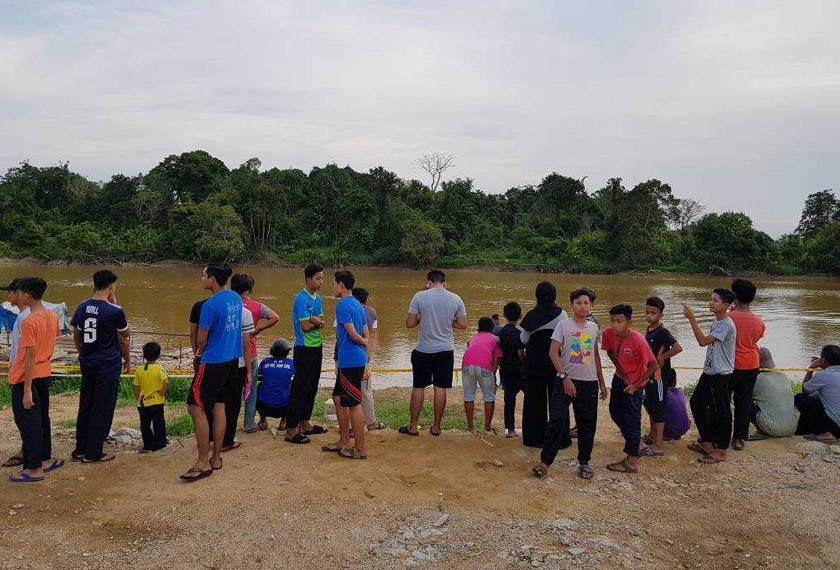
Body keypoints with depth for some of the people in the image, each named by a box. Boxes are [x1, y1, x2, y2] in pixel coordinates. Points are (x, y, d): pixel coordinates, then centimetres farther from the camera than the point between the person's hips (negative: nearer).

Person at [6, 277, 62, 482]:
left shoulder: (29, 322, -21)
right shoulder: (52, 317, 3)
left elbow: (30, 356, -22)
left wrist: (27, 390, -19)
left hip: (26, 378, -8)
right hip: (44, 374, 8)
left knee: (27, 423, 1)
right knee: (42, 419, 18)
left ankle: (34, 469, 8)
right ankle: (46, 459, 27)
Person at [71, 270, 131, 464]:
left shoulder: (82, 307, 3)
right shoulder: (114, 311, -15)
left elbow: (76, 337, 12)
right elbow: (125, 336, -4)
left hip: (87, 365, 6)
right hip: (108, 366, -6)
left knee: (85, 407, 15)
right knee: (102, 410, 3)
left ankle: (80, 450, 23)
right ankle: (93, 453, 9)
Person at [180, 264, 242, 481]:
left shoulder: (210, 305, -19)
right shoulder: (236, 299, 6)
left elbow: (201, 339, -11)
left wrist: (200, 352, 12)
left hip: (213, 363, -8)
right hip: (232, 359, 9)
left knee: (196, 408, -1)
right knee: (218, 406, 15)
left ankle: (203, 463, 2)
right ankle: (216, 458, 21)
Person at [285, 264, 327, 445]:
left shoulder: (317, 298, 12)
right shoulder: (302, 299, -16)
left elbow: (321, 322, 6)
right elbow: (305, 327, -20)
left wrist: (315, 321, -15)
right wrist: (318, 322, -3)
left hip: (317, 347, 9)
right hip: (304, 349, -9)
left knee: (312, 387, 14)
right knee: (300, 389, -5)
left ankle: (305, 424, 25)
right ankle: (291, 430, 2)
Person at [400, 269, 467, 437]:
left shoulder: (419, 296, -8)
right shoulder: (455, 299, -2)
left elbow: (410, 323, -8)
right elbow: (463, 324, 4)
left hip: (423, 350, -1)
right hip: (446, 349, 2)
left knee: (418, 387, 9)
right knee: (440, 388, 9)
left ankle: (413, 426, 17)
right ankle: (436, 427, 17)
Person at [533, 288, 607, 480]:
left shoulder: (594, 327, 10)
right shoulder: (563, 325, -3)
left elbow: (596, 355, 19)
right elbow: (553, 352, -10)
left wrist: (602, 383, 19)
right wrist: (565, 377, -18)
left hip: (589, 382, 4)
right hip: (565, 380, -4)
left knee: (587, 424, 9)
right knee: (556, 419, -12)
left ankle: (584, 462, 24)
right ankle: (545, 461, -4)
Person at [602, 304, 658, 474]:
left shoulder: (638, 340, -32)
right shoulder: (608, 334, -17)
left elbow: (653, 366, -23)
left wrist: (636, 385, -17)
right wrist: (621, 371, -4)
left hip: (634, 383, -7)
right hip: (619, 378, 7)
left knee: (631, 419, -2)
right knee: (615, 412, 18)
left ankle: (631, 462, 9)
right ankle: (638, 444, 37)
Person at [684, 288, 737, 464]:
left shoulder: (726, 325, -21)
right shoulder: (716, 321, 9)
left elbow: (703, 341, -28)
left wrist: (692, 319, -30)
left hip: (721, 375, -10)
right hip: (709, 372, 10)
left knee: (721, 412, 0)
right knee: (696, 402, 15)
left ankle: (721, 451, 12)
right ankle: (707, 443, 28)